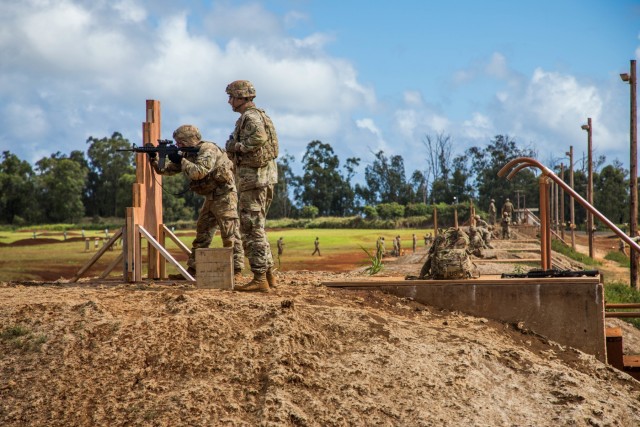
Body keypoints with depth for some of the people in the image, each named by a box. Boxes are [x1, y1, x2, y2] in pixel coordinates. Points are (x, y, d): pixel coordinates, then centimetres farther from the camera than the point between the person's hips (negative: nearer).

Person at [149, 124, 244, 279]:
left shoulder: (208, 149, -16)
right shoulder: (189, 154, 11)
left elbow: (199, 172, -30)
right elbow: (165, 169, 15)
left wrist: (181, 161, -19)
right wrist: (153, 159, 0)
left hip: (224, 195, -9)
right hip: (210, 197, 10)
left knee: (230, 236, -9)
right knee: (201, 235, 9)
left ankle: (236, 270, -7)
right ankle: (193, 270, 11)